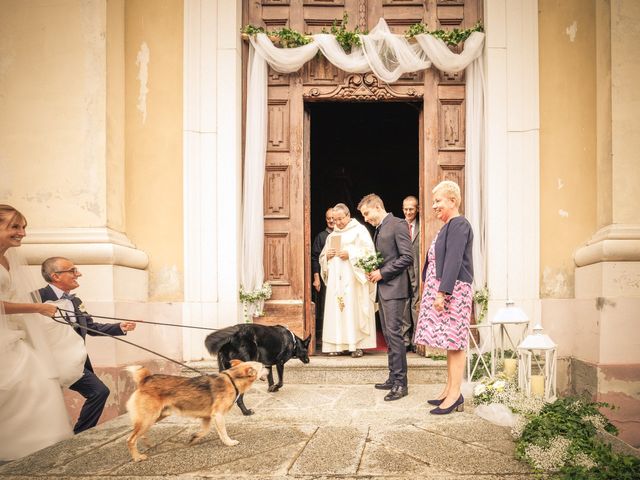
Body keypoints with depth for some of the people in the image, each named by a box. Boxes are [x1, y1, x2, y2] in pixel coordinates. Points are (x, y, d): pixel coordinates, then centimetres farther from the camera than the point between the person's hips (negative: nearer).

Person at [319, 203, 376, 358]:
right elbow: (322, 257, 23)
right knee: (336, 309, -1)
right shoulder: (332, 235, 21)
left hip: (353, 279, -5)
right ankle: (338, 344, 0)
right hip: (336, 280, 5)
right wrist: (327, 255, 0)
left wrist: (350, 254, -16)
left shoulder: (359, 230, 4)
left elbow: (369, 251, -7)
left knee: (354, 308, -9)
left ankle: (357, 345, -7)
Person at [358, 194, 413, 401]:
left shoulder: (397, 225, -9)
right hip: (383, 287, 10)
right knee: (388, 334, 11)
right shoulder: (379, 229, 19)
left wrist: (382, 273, -15)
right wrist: (374, 271, 6)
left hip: (394, 287, -10)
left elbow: (407, 257, -16)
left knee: (394, 332, -12)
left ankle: (401, 383, -9)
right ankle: (393, 378, 18)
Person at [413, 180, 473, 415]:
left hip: (453, 291, -10)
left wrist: (442, 291, -24)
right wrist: (435, 290, 19)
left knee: (454, 342, -7)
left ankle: (455, 395, -4)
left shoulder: (459, 225, -11)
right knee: (450, 342, 11)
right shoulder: (448, 226, 19)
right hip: (442, 291, 10)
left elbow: (454, 261, -19)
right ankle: (449, 390, 16)